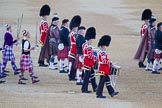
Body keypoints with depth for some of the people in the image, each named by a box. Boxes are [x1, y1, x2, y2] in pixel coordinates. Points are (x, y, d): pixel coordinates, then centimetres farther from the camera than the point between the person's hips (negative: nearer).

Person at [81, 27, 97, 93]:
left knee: (92, 74, 16)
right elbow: (90, 56, -26)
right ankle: (84, 89, 6)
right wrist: (97, 58, -15)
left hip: (86, 62, 10)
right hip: (88, 64, -10)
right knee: (87, 76, -1)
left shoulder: (84, 44, 9)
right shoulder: (89, 46, -22)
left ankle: (95, 88, 23)